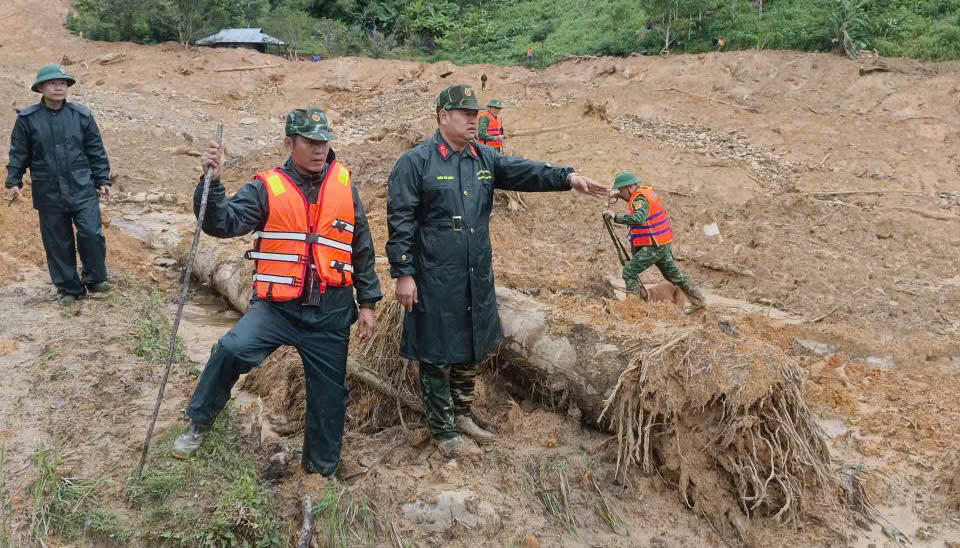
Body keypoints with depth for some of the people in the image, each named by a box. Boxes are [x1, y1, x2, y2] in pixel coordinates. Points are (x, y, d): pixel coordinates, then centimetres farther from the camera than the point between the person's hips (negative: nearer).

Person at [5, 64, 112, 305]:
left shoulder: (82, 115, 1)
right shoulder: (27, 119, 0)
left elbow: (96, 150, 6)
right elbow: (18, 153, 7)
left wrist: (102, 180, 5)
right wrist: (13, 182, 2)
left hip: (82, 188, 0)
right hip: (48, 192, 1)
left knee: (91, 233, -10)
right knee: (57, 242, 7)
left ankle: (94, 278, 13)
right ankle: (68, 288, 20)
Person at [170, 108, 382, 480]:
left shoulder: (344, 185, 5)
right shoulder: (266, 188, -2)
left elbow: (362, 248, 11)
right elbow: (223, 224, -12)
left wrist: (367, 302, 11)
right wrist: (212, 183, -26)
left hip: (331, 313, 2)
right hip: (276, 307, -2)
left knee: (328, 395, 11)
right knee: (232, 349, -27)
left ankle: (322, 470, 33)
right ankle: (199, 423, -1)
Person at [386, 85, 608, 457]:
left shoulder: (485, 159, 10)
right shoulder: (416, 162, -8)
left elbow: (524, 172, -3)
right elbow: (399, 221, -11)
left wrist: (568, 177, -20)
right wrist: (403, 273, -15)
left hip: (477, 278, 6)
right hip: (435, 280, -6)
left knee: (470, 350, 17)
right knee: (437, 355, 3)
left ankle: (462, 415, 36)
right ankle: (443, 430, 19)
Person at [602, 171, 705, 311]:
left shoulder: (640, 198, -20)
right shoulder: (645, 191, 10)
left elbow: (638, 219, -39)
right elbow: (634, 202, 33)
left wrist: (616, 218, -40)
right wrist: (619, 195, 17)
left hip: (654, 246, -10)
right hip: (662, 244, 10)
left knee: (629, 271, -9)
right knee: (673, 274, 21)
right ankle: (698, 301, 29)